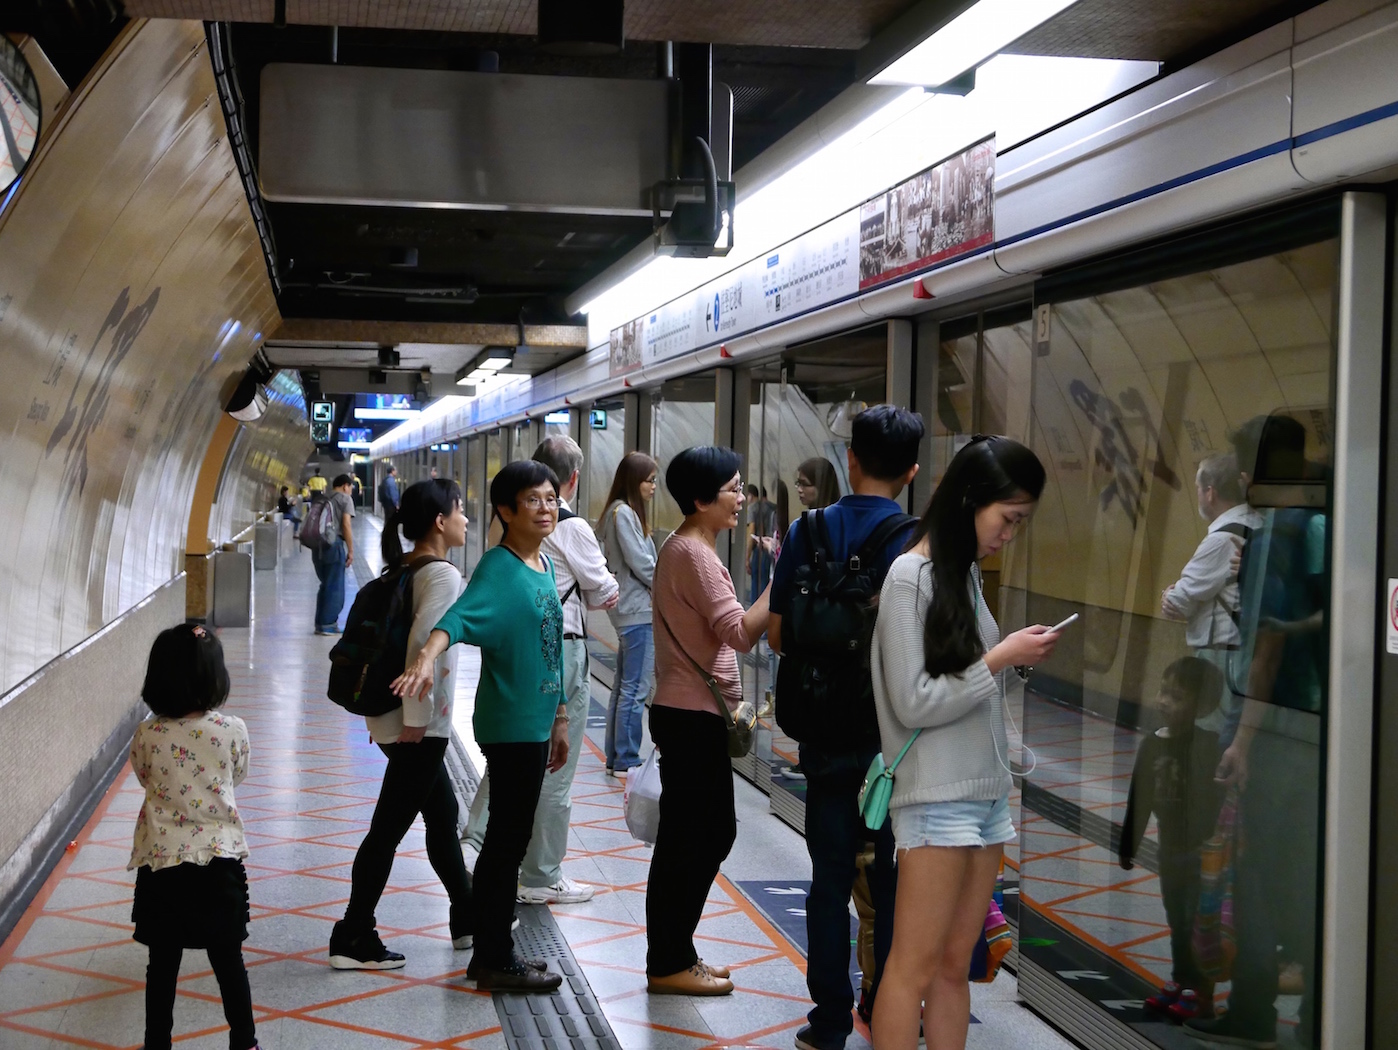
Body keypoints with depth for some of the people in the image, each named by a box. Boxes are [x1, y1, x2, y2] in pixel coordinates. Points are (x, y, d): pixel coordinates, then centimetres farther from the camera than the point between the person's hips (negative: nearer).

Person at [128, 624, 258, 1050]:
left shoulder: (146, 736, -8)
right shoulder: (232, 730, -9)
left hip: (161, 860, 1)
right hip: (219, 857, 0)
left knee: (163, 961, 10)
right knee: (228, 958, 11)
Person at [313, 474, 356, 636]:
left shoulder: (323, 498, 16)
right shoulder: (345, 499, -1)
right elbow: (346, 524, -10)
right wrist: (351, 551, -7)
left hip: (319, 544, 6)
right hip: (335, 544, -6)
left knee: (326, 584, 17)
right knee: (335, 587, 2)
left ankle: (321, 622, 20)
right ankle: (327, 624, 2)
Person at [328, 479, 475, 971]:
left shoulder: (402, 571, 11)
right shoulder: (443, 576, -16)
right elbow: (422, 644, -26)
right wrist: (418, 719, -21)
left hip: (395, 720, 10)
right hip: (417, 726, -10)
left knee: (442, 814, 19)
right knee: (388, 829, -4)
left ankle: (467, 919, 30)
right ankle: (354, 939, 2)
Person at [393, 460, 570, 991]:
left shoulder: (544, 565, 11)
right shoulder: (497, 567, -14)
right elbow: (459, 616, -32)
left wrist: (559, 718, 21)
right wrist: (427, 657, -51)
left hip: (536, 721, 9)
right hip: (510, 723, -9)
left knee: (506, 838, 15)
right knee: (509, 839, -2)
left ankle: (492, 954, 25)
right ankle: (497, 962, 8)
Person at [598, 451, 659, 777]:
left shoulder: (627, 512, 15)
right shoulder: (623, 513, -14)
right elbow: (640, 564, -16)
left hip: (633, 611, 10)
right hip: (637, 610, -10)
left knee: (624, 686, 14)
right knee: (635, 689, -6)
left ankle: (615, 757, 20)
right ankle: (626, 760, -2)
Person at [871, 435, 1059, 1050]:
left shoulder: (967, 574, 12)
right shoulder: (909, 576, -10)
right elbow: (913, 703, -13)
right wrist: (1001, 658, -11)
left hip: (987, 796, 7)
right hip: (936, 798, -7)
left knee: (956, 967, 8)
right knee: (915, 969, -4)